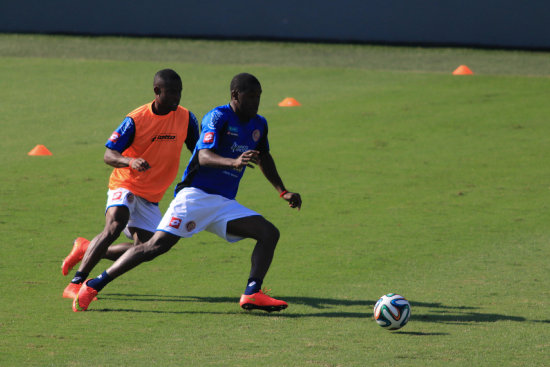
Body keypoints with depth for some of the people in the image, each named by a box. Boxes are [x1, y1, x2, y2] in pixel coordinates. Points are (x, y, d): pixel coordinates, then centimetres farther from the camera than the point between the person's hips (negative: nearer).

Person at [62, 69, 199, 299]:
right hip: (125, 185, -5)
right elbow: (108, 155, -16)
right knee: (114, 226, -30)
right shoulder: (136, 120, -16)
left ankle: (86, 249, 23)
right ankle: (76, 285, -28)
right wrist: (131, 162, -36)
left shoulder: (186, 118, -5)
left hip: (151, 197, 5)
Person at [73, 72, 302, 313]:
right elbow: (203, 157, -26)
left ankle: (252, 294, -19)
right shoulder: (218, 117, -11)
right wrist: (234, 162, -43)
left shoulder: (259, 124, 12)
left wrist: (283, 192, 28)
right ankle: (94, 285, -11)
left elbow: (264, 159, 31)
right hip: (196, 196, -7)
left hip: (224, 203, 7)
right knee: (157, 245, -16)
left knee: (269, 233, -9)